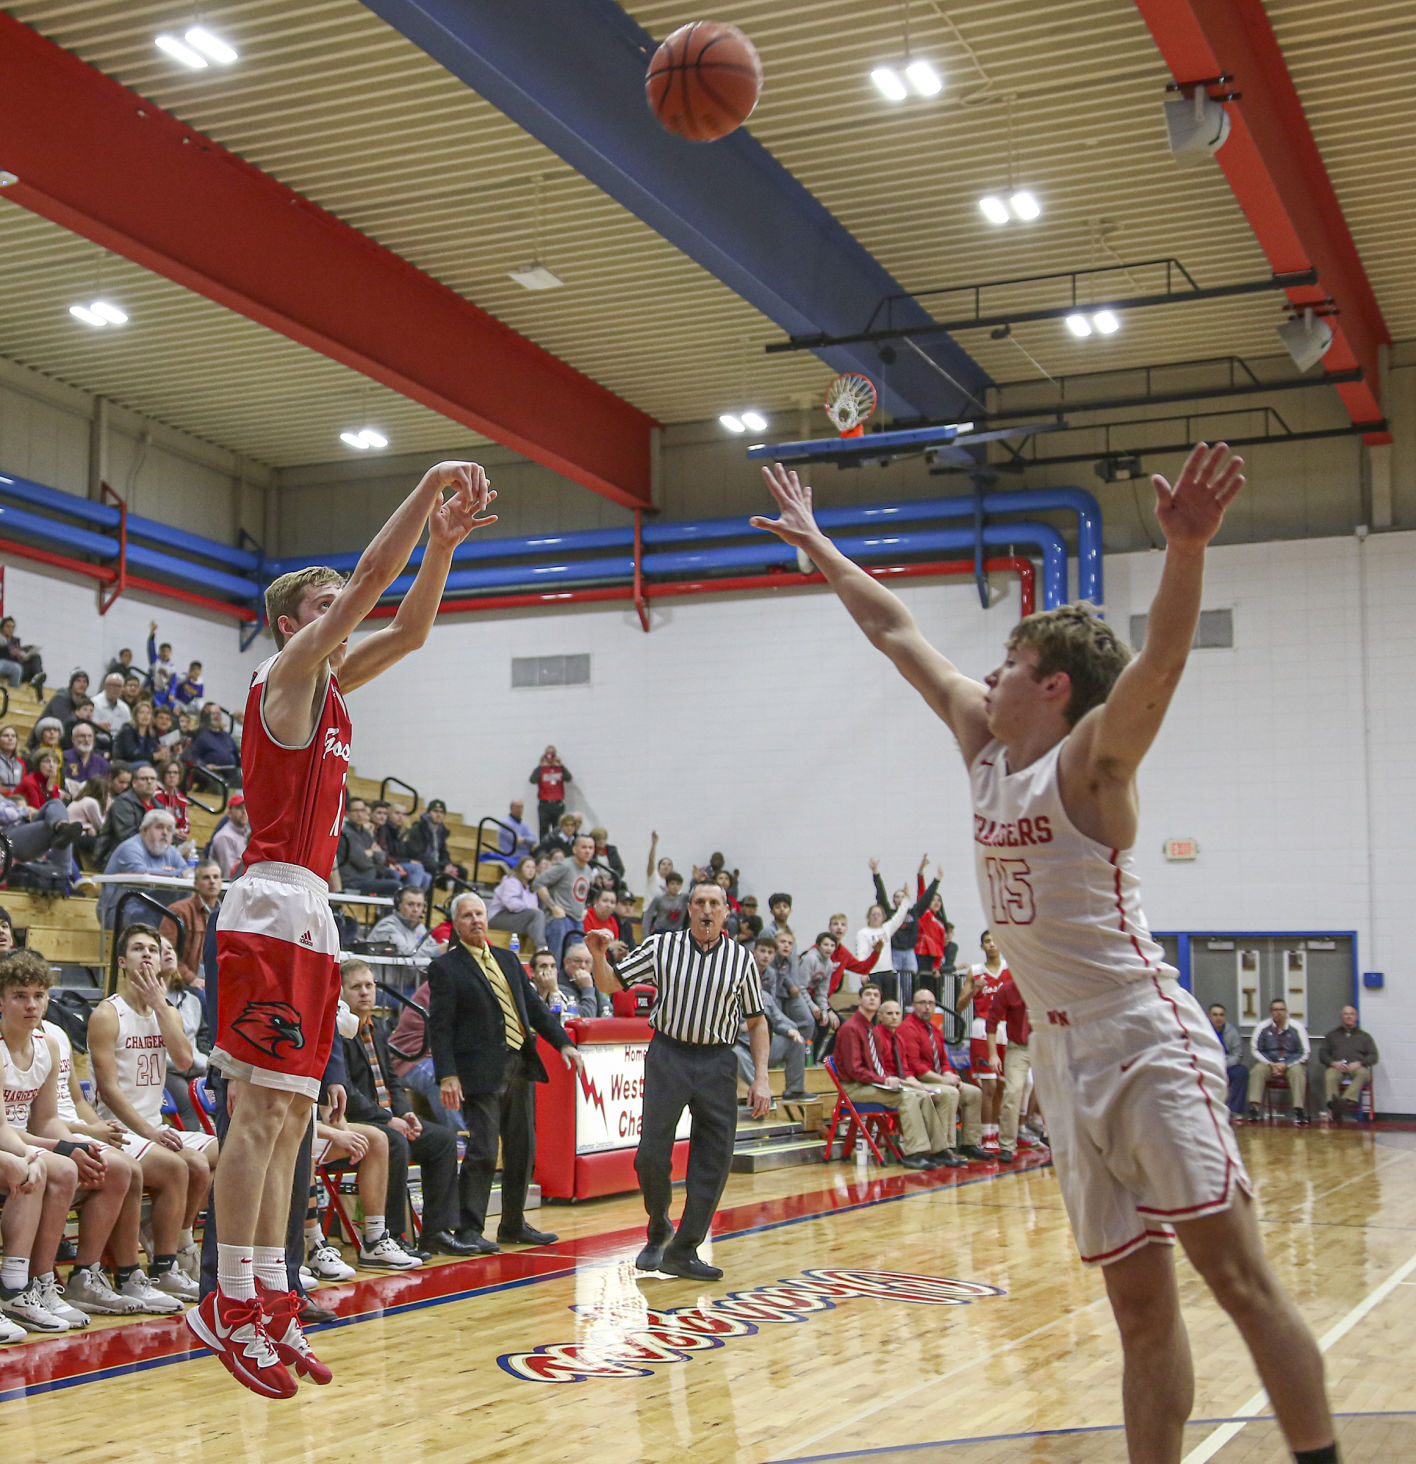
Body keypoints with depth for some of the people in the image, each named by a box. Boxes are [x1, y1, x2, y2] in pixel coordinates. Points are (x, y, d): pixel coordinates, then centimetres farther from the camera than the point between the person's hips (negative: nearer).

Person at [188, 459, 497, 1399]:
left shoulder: (330, 685, 19)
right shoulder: (287, 672, -4)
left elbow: (409, 628, 21)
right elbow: (371, 579, -13)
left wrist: (444, 543, 10)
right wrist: (430, 484, -9)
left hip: (311, 914, 10)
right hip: (274, 906, -10)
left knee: (290, 1115, 8)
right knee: (262, 1110, -11)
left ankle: (270, 1298, 12)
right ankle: (231, 1306, -7)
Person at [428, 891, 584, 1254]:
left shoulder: (508, 959, 16)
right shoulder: (445, 968, -3)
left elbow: (534, 1006, 18)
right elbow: (439, 1027, -8)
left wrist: (563, 1043, 7)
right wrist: (447, 1076, -17)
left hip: (519, 1066, 7)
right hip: (482, 1071, -7)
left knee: (522, 1149, 12)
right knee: (483, 1152, -11)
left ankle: (514, 1225, 24)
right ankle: (470, 1231, -3)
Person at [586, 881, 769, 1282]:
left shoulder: (741, 959, 4)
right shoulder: (661, 947, 2)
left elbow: (756, 1022, 10)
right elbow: (610, 984, 6)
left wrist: (761, 1078, 2)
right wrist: (599, 956, -15)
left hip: (718, 1062, 1)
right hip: (668, 1056, -1)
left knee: (714, 1161, 0)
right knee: (652, 1155, -5)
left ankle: (682, 1252, 11)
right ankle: (658, 1229, 23)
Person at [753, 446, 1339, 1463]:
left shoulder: (1092, 758, -8)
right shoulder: (986, 747, 12)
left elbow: (1162, 659, -28)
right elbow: (897, 632, 20)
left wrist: (1187, 545, -45)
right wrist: (817, 546, 27)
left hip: (1145, 1043, -7)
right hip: (1063, 1053, 7)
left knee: (1237, 1275, -9)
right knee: (1141, 1306, 9)